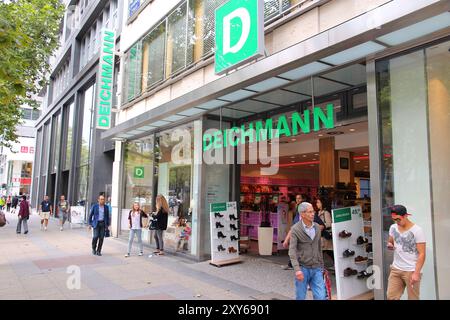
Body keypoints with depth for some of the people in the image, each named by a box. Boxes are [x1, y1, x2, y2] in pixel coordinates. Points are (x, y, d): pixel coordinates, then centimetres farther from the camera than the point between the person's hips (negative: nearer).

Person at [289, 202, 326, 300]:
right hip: (302, 268, -4)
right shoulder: (295, 229, -10)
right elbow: (292, 250, -16)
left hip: (316, 268, 4)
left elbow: (319, 248, 15)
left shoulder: (317, 227, 6)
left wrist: (321, 265, 16)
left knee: (321, 297, 1)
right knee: (300, 297, 8)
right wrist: (297, 269, -26)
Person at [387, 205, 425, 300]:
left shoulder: (417, 230, -11)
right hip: (395, 269, 5)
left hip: (411, 271, -5)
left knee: (413, 298, 3)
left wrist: (416, 273, -18)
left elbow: (421, 254, -12)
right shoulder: (393, 228, 5)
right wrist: (389, 245, -5)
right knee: (391, 297, 3)